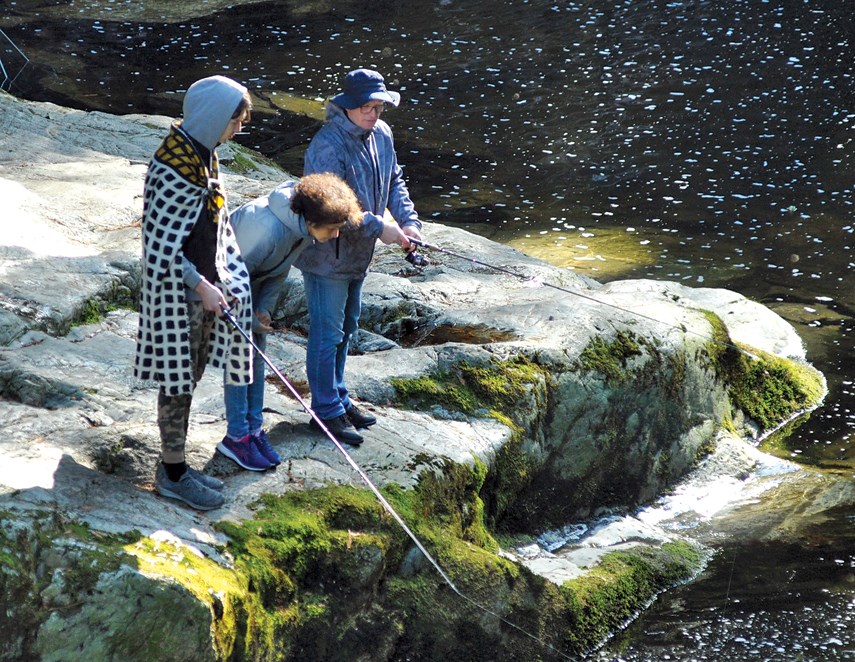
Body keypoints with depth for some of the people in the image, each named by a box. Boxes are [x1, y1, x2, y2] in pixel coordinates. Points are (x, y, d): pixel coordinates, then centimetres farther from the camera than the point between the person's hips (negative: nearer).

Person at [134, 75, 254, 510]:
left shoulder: (204, 155, 6)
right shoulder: (173, 167, -23)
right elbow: (161, 242, -22)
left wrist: (222, 280, 7)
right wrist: (200, 285, -19)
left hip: (201, 284, 9)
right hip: (176, 291, -9)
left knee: (190, 377, 17)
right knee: (178, 381, 2)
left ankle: (175, 465, 29)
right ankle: (172, 474, 15)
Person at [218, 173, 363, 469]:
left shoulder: (304, 229, -14)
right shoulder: (268, 228, -40)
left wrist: (264, 309, -8)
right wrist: (250, 319, -18)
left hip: (254, 280, 8)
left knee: (257, 354, 9)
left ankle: (254, 429, 17)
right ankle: (236, 436, 1)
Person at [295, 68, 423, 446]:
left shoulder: (381, 135, 2)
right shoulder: (328, 146, -25)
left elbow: (394, 182, 13)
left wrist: (408, 221, -3)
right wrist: (380, 229, -24)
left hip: (357, 255, 9)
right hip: (326, 256, -9)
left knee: (346, 329, 20)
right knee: (327, 334, 0)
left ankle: (339, 398, 34)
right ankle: (327, 411, 10)